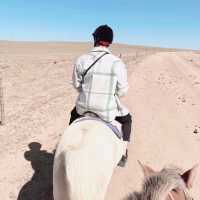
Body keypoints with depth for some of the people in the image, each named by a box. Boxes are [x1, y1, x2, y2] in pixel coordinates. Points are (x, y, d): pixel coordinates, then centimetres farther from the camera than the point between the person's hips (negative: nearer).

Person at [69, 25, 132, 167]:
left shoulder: (81, 60, -8)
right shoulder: (117, 63, -13)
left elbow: (77, 84, 2)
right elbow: (123, 90, -7)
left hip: (85, 107, 2)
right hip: (108, 109, -2)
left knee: (74, 114, 37)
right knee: (127, 119, 29)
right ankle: (122, 154, 31)